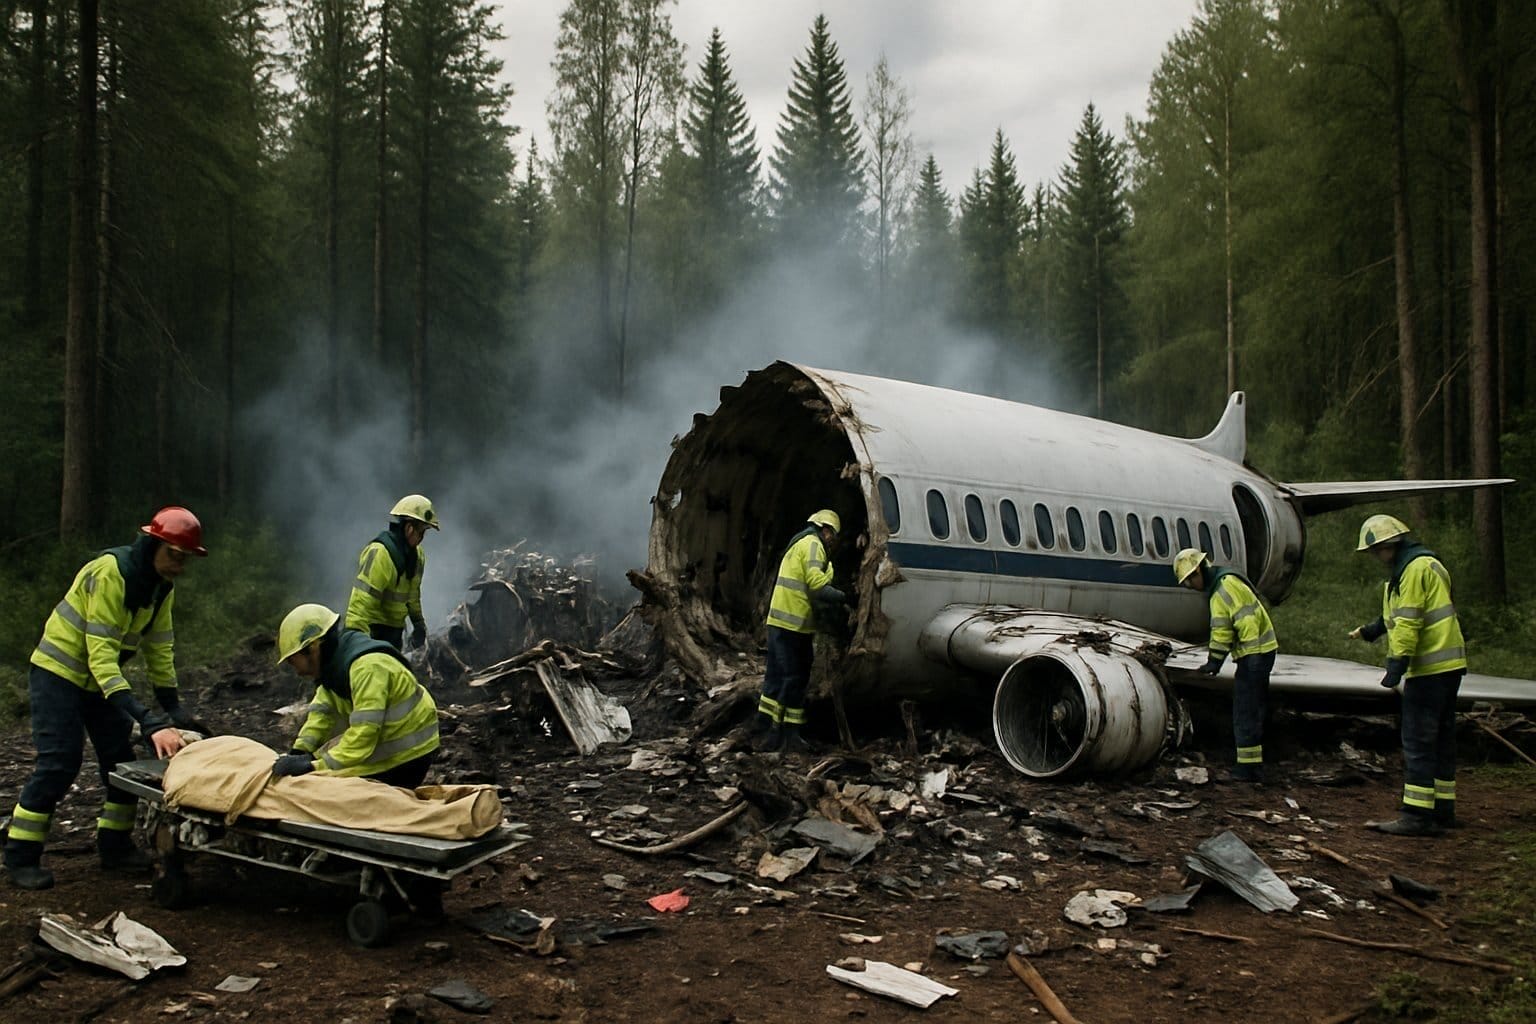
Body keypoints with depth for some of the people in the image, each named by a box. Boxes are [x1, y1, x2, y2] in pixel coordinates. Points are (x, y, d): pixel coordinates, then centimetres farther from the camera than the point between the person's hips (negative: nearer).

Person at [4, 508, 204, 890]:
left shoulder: (162, 586, -5)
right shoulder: (110, 574, -30)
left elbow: (160, 649, 3)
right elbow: (101, 658, -35)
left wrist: (173, 708, -5)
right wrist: (149, 721, -42)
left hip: (100, 678, 8)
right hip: (59, 672, -8)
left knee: (121, 759, 5)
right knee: (59, 764, -13)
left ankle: (115, 847, 17)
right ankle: (20, 857, 0)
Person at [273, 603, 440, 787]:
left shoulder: (367, 667, -30)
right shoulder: (334, 663, 1)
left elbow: (363, 735, -35)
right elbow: (321, 713, -4)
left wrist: (317, 766, -37)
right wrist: (300, 751, -18)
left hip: (410, 752, -9)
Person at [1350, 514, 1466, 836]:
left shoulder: (1416, 569, -15)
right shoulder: (1425, 565, 18)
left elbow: (1409, 622, -20)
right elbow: (1400, 615, 25)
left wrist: (1396, 665, -21)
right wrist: (1372, 630, 31)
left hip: (1430, 668, -11)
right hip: (1448, 665, 11)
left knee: (1418, 742, -8)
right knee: (1442, 738, 15)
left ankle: (1417, 815, -7)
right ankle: (1442, 808, 22)